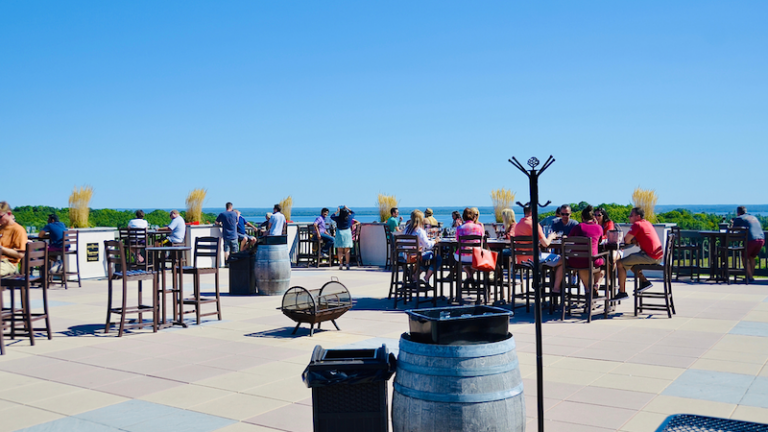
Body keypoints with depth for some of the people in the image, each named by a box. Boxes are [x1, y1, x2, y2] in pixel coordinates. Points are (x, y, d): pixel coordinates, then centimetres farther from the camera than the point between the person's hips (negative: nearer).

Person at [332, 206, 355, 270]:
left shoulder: (338, 218, -9)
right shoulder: (349, 217, -4)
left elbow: (332, 216, 10)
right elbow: (353, 213, 18)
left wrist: (337, 211, 15)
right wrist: (347, 208, 24)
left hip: (340, 233, -2)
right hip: (347, 233, 2)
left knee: (340, 251, 2)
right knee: (347, 251, 5)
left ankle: (341, 265, -2)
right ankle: (347, 265, 3)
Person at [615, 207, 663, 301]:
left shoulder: (637, 224, -10)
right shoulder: (647, 223, 18)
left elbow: (626, 240, -14)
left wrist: (632, 240, 7)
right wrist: (634, 240, 4)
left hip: (649, 257, -10)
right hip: (658, 256, 10)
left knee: (620, 263, -6)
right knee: (629, 261, 26)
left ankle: (622, 292, -5)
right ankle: (644, 281, 21)